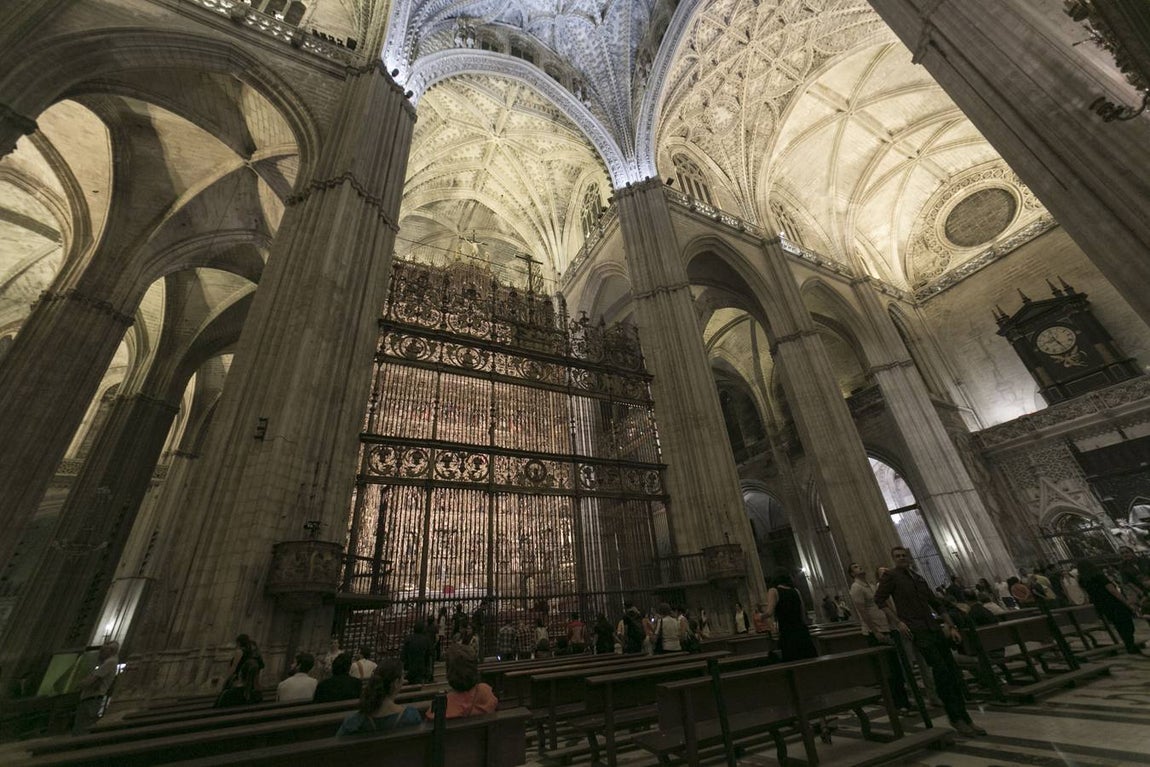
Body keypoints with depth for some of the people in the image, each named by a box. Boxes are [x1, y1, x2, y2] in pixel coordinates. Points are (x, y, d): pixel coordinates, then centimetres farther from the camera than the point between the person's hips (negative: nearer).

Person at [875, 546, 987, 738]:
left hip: (934, 628, 6)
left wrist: (951, 626, 15)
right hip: (916, 631, -6)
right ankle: (956, 717, 3)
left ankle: (964, 717, 18)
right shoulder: (890, 576, -2)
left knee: (953, 673, 5)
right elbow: (879, 599, -7)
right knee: (941, 671, -11)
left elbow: (937, 604, 24)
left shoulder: (918, 578, 17)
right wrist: (897, 622, -12)